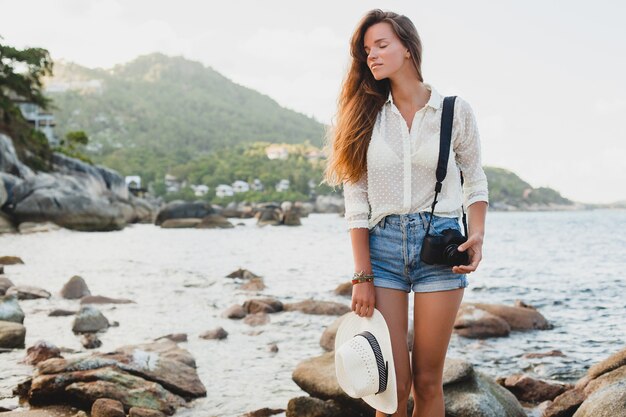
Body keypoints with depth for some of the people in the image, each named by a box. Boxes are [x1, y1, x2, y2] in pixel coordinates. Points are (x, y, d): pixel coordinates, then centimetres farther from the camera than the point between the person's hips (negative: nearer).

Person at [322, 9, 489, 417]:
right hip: (382, 245, 1)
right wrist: (362, 276, -5)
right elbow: (356, 200, 1)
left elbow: (475, 183, 10)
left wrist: (477, 236, -9)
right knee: (394, 384, -3)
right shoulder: (366, 114, 5)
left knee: (427, 381, 4)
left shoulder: (455, 110, 3)